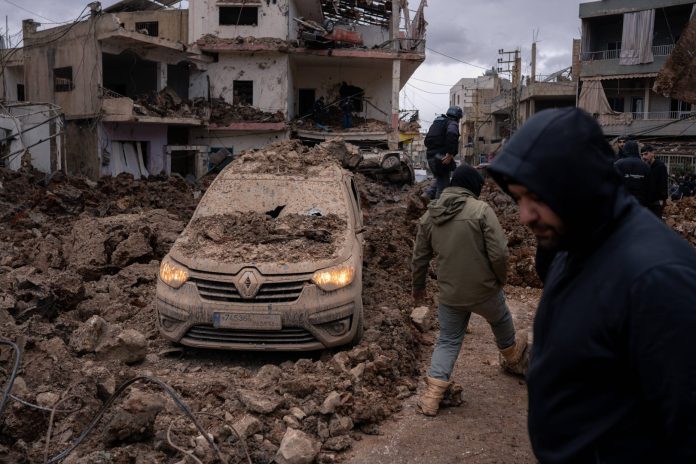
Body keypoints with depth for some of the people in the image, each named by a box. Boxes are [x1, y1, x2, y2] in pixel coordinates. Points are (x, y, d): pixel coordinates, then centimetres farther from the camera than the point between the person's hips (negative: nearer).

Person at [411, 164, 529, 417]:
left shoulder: (429, 215, 1)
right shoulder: (481, 209, -15)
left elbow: (419, 258, 8)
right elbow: (499, 253, -18)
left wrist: (418, 286, 22)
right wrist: (501, 279, 1)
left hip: (450, 294, 3)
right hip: (484, 289, -3)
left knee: (448, 341, 16)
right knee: (501, 321, 27)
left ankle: (432, 395, 8)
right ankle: (512, 357, 53)